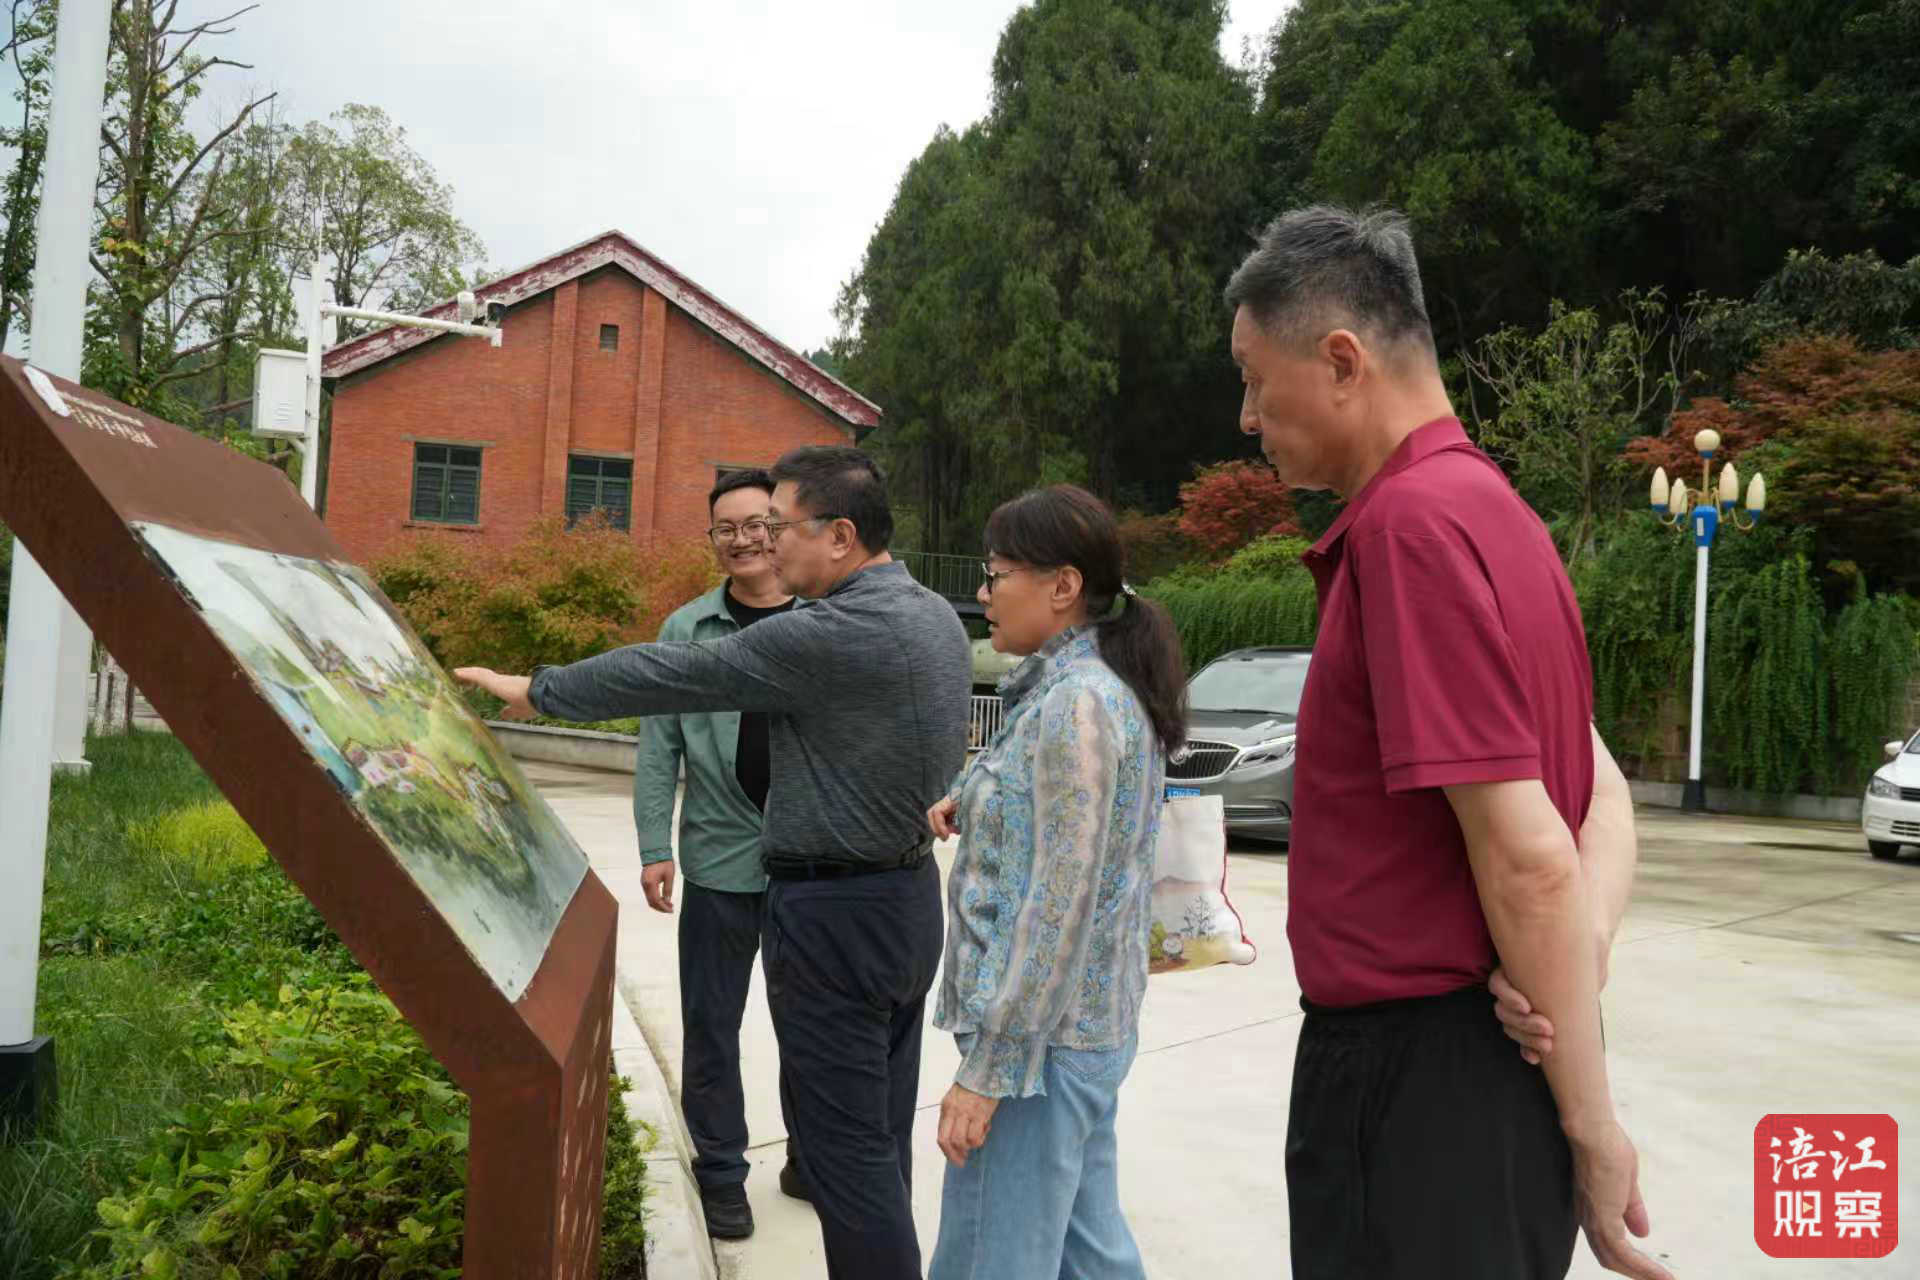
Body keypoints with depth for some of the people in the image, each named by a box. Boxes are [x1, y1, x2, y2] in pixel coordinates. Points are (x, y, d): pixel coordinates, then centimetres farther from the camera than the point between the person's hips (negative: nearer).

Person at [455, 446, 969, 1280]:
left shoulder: (828, 635, -21)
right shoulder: (938, 617, 7)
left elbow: (674, 675, -14)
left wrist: (538, 691, -1)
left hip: (834, 913, -9)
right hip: (910, 897, 9)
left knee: (843, 1141, 2)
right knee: (881, 1132, 17)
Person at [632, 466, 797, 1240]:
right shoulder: (687, 630, 0)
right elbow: (659, 747, 0)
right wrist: (655, 848, -6)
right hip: (721, 858, 0)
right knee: (712, 1023, 9)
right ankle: (720, 1171, 26)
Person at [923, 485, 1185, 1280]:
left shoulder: (1075, 704, -19)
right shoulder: (1100, 689, 10)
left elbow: (1058, 909, -22)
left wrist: (987, 1068, -20)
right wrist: (973, 807, 7)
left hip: (1039, 1034, -9)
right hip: (1087, 1023, 10)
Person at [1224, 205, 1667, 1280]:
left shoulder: (1412, 521, -20)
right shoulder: (1484, 506, 12)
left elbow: (1527, 857, -22)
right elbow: (1602, 803, 13)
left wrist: (1592, 1130, -14)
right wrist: (1586, 952, -5)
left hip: (1417, 1069, -9)